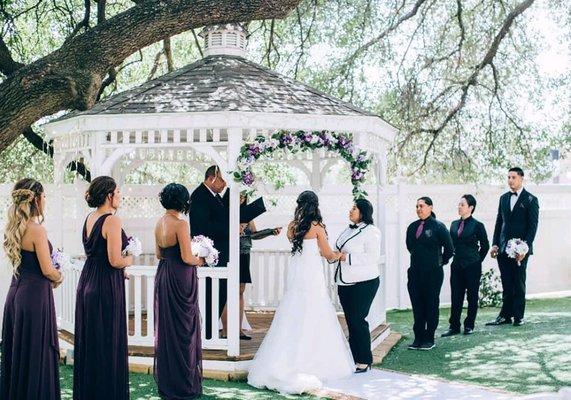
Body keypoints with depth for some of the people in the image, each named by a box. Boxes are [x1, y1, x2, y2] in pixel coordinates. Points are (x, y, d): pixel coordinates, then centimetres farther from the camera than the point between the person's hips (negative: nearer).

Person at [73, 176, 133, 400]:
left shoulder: (89, 218, 10)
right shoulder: (112, 221, -16)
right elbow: (115, 261, -21)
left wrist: (120, 269, 21)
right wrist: (129, 260, -1)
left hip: (87, 282, 9)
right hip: (106, 287, -9)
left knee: (88, 340, 15)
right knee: (108, 342, -1)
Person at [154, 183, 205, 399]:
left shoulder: (159, 223, 6)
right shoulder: (180, 224, -17)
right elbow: (187, 257, -19)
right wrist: (199, 261, -1)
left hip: (163, 276, 8)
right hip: (180, 278, -8)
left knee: (165, 327, 14)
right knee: (183, 329, 1)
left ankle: (166, 381, 23)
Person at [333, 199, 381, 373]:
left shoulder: (371, 232, -11)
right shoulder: (349, 230, 14)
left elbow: (373, 257, -18)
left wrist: (348, 258, -19)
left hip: (363, 282, -8)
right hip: (345, 282, 8)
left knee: (358, 320, -7)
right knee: (350, 320, 9)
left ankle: (364, 361, 2)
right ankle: (354, 358, 16)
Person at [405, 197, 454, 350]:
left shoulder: (438, 226, -8)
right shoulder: (412, 227, 8)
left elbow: (449, 248, -4)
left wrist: (441, 261, 5)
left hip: (433, 273, -5)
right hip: (415, 272, 5)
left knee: (431, 305, 2)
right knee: (417, 305, 5)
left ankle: (429, 339, 9)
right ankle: (418, 338, 12)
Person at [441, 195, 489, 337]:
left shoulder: (477, 225, -6)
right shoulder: (454, 224, 9)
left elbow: (485, 245, 1)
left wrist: (476, 261, 6)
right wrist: (455, 258, 10)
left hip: (472, 266, -5)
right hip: (457, 265, 5)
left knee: (472, 296, 4)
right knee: (456, 297, 4)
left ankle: (469, 325, 14)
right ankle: (454, 326, 7)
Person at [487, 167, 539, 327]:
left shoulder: (530, 200, -2)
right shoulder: (504, 198, 14)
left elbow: (533, 226, -6)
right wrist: (495, 244, 6)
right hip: (503, 248, 4)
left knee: (519, 284, 2)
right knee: (506, 284, 5)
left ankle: (518, 316, 8)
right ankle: (505, 315, 8)